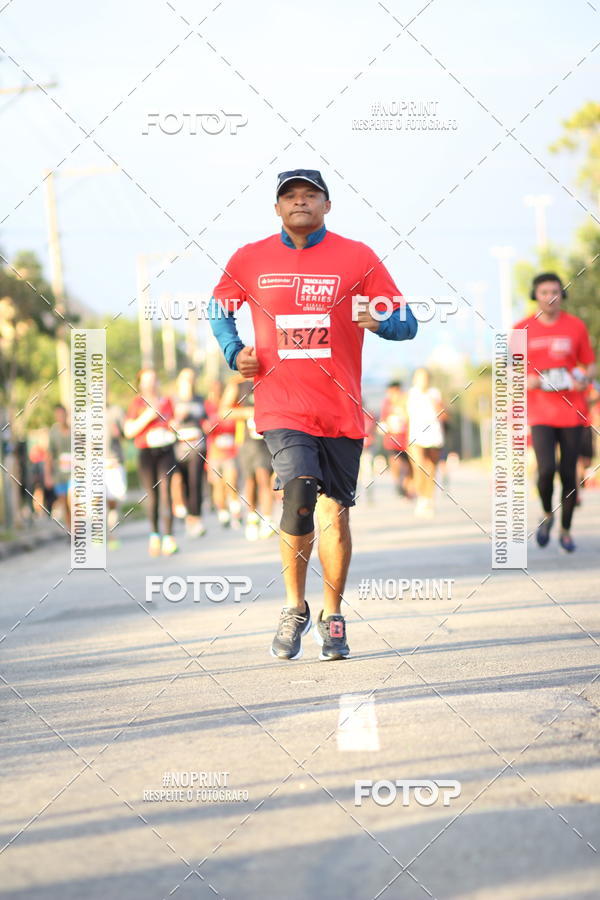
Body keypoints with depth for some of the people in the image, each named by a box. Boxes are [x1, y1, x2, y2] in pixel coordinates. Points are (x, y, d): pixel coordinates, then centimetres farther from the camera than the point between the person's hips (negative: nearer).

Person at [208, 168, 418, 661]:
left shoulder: (357, 257, 2)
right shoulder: (250, 259, 6)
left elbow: (407, 323, 3)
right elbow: (219, 308, 24)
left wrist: (380, 321, -20)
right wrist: (235, 352, 6)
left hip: (341, 409, 1)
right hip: (282, 405, -1)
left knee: (335, 511, 5)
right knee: (299, 494, -20)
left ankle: (332, 618, 23)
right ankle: (295, 608, -1)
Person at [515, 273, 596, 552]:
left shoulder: (576, 327, 4)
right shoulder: (523, 329, 3)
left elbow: (589, 364, 12)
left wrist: (584, 380, -10)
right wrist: (525, 380, -10)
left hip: (571, 411, 1)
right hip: (540, 411, -1)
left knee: (569, 473, 3)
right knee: (546, 469, -16)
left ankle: (566, 530, 19)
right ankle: (547, 515, 13)